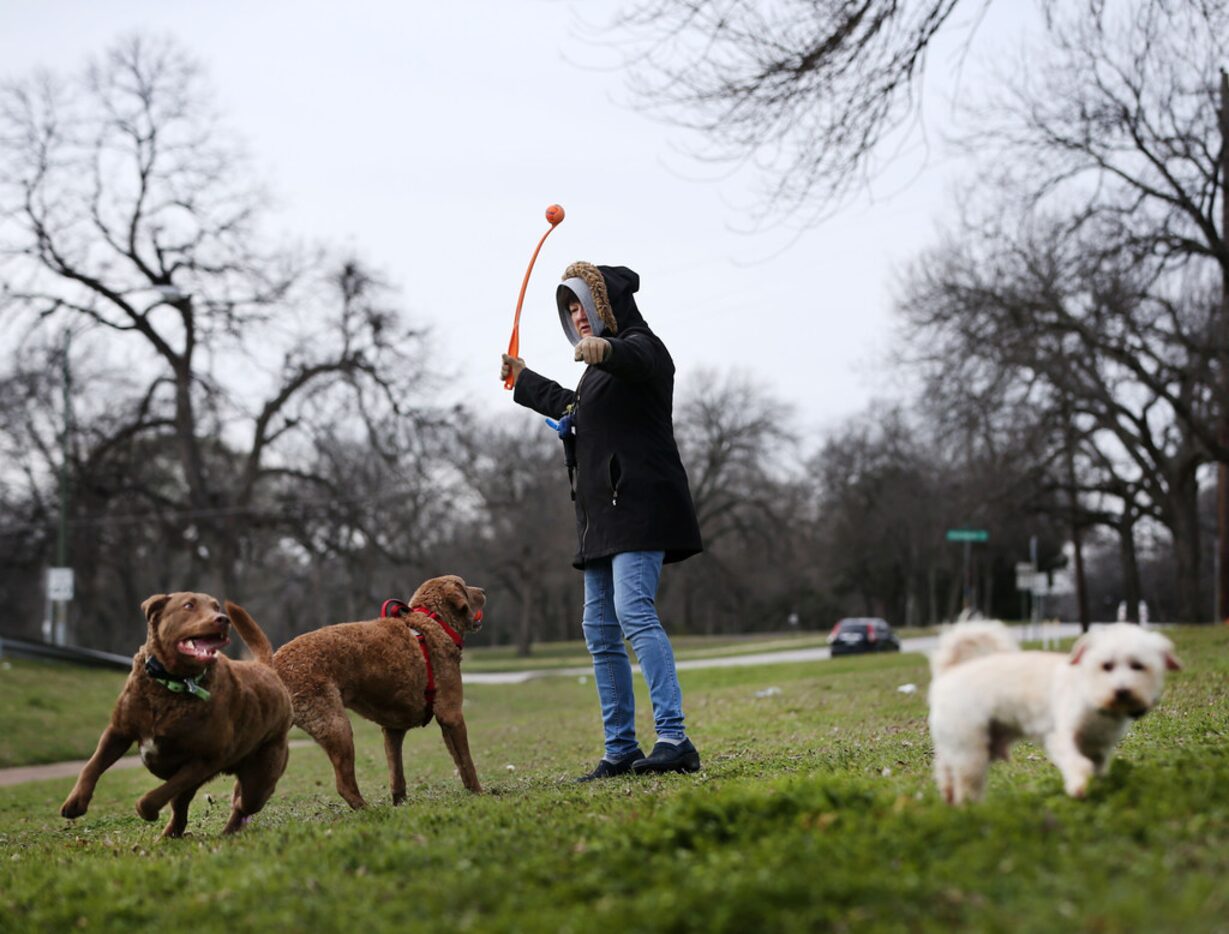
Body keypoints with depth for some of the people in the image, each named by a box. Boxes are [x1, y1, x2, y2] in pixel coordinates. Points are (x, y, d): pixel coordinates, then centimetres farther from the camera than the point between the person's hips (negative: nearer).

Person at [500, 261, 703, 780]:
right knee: (600, 630, 8)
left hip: (640, 503, -10)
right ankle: (621, 749, 12)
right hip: (603, 511, 10)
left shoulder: (641, 346, -5)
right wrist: (524, 381, 55)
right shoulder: (601, 368, 24)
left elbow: (636, 362, -32)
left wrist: (605, 350, -54)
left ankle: (673, 738, -29)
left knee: (634, 611, -24)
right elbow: (573, 408, 44)